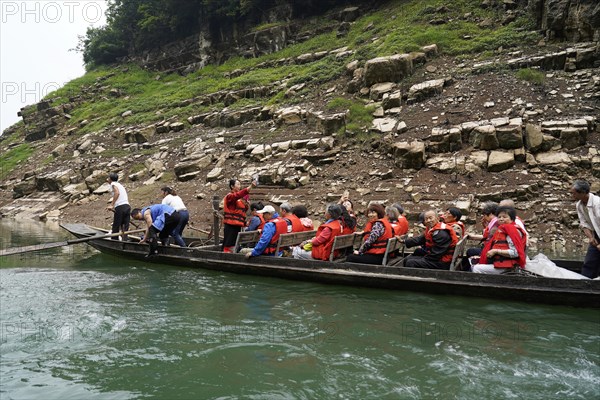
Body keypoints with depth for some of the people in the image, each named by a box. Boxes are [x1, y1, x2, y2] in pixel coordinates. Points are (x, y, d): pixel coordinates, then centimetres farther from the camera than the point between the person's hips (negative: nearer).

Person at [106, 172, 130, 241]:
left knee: (115, 228, 0)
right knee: (125, 228, 5)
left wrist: (111, 205, -21)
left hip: (120, 207, -7)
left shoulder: (113, 184, 5)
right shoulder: (120, 185, 28)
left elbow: (117, 193, -16)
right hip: (127, 206, 7)